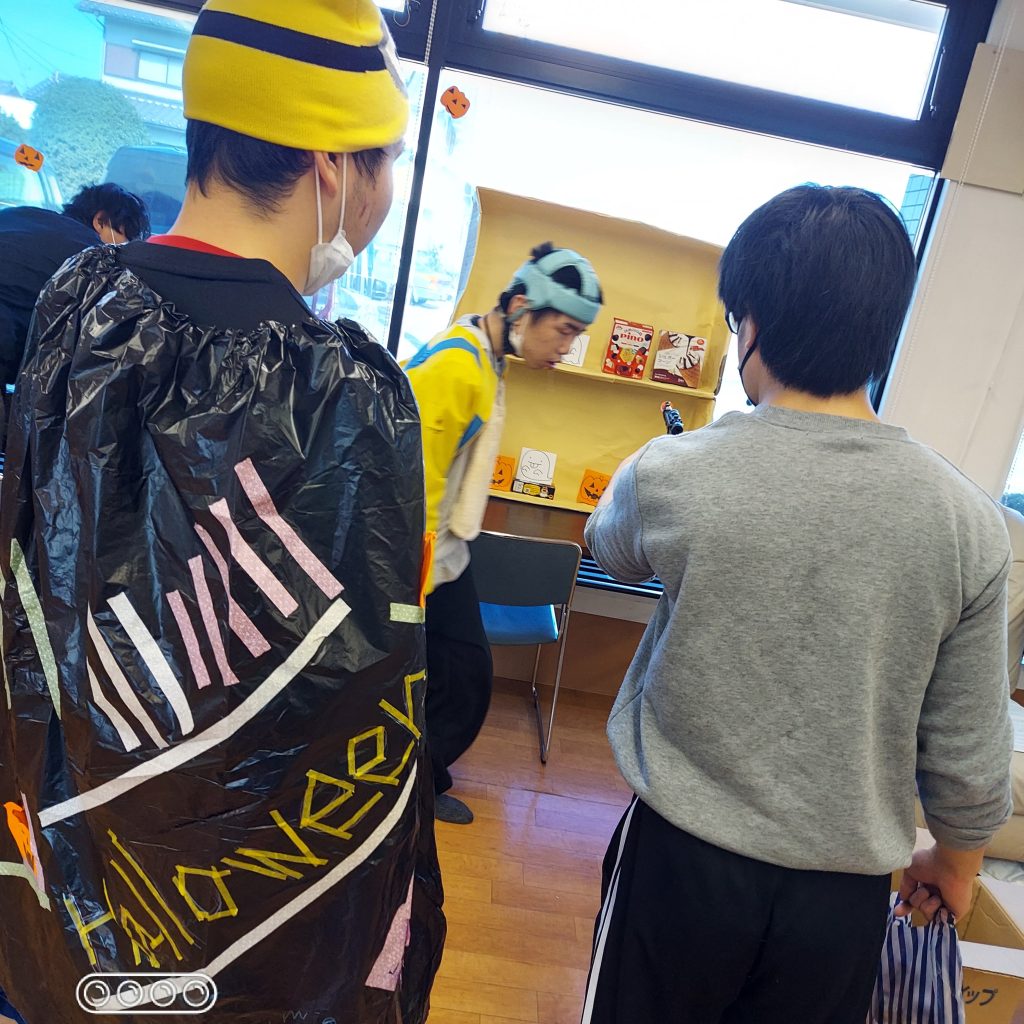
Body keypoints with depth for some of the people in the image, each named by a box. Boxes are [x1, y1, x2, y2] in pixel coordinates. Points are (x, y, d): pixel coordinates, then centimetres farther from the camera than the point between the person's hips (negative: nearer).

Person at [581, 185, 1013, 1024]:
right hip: (846, 893, 2)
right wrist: (957, 860, 15)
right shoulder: (970, 521, -14)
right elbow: (970, 757, -5)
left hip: (683, 860, -1)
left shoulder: (668, 477, -20)